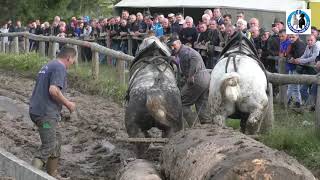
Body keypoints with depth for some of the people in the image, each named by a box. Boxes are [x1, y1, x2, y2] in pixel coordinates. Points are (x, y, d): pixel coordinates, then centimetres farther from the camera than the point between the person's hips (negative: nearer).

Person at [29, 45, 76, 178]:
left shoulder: (47, 66, 20)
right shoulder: (60, 68, -11)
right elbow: (53, 90, -23)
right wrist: (68, 104, -11)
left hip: (36, 110, 10)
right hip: (46, 113, -10)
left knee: (56, 141, 20)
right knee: (48, 147, -11)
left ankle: (53, 175, 27)